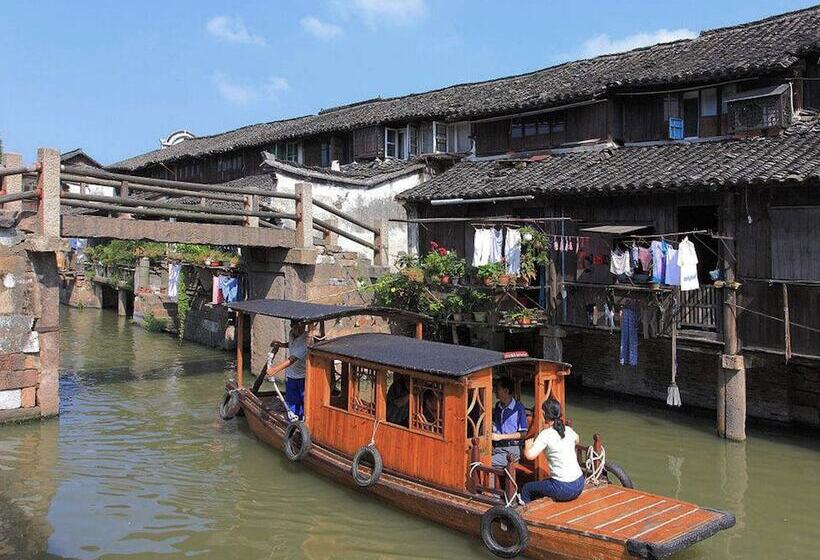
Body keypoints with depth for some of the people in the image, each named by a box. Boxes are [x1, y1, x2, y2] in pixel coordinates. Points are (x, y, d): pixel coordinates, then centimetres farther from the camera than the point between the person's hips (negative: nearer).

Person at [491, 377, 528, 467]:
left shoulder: (518, 408, -4)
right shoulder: (497, 406, 16)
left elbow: (523, 433, -6)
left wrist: (501, 437, -10)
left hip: (511, 449, -6)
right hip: (497, 448, 6)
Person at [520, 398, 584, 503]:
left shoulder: (546, 434, -14)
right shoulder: (568, 430, 5)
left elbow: (530, 455, -26)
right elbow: (577, 440, 30)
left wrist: (528, 445, -3)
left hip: (564, 489, -7)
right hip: (580, 484, 7)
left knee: (526, 489, 14)